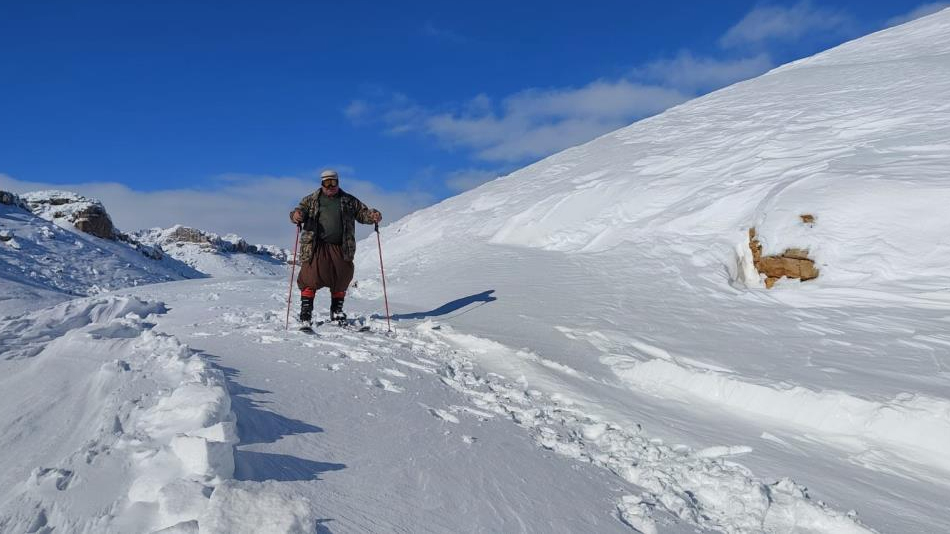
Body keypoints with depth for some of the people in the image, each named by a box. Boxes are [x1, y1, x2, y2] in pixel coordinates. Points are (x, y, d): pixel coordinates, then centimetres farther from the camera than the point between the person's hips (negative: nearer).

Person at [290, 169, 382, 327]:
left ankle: (337, 312, 27)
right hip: (315, 247, -2)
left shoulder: (349, 201, 14)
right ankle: (305, 316, -6)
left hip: (341, 248, 3)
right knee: (311, 279, -12)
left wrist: (373, 216, -11)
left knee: (341, 280, 9)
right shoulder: (312, 200, 10)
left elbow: (362, 212, 12)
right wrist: (296, 215, -23)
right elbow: (301, 209, 1)